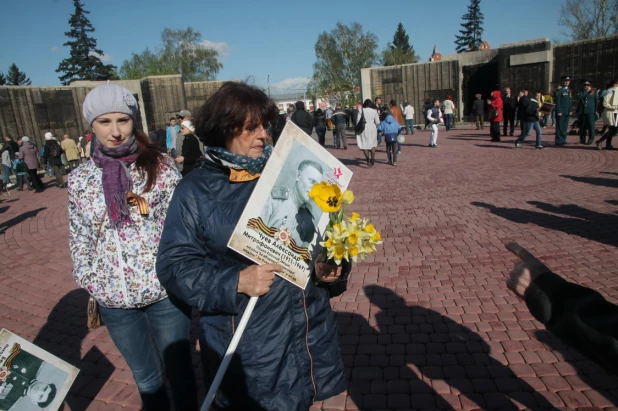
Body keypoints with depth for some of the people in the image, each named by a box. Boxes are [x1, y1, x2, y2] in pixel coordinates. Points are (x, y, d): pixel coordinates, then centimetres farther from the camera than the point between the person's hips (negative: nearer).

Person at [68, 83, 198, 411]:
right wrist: (90, 291, 8)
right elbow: (79, 240, 8)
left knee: (179, 371, 15)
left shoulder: (161, 166, -7)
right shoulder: (80, 179, 1)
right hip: (114, 300, 3)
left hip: (165, 291, -2)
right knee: (146, 378, 22)